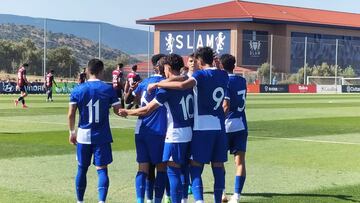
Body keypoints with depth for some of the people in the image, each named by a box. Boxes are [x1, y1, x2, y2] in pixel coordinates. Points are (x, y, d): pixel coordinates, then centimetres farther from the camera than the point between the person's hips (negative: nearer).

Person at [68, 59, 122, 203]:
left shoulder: (78, 90, -2)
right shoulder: (108, 89, -5)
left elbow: (71, 114, -1)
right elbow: (118, 111, -1)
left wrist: (72, 132, 11)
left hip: (83, 136, 2)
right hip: (102, 136, -2)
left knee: (82, 169, 15)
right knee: (102, 169, 0)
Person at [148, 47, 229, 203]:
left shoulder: (201, 75, -9)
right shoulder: (223, 76, 8)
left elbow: (182, 85, -28)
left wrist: (158, 84, -21)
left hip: (202, 127, -5)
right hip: (220, 126, 5)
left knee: (195, 166, -2)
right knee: (218, 165, 8)